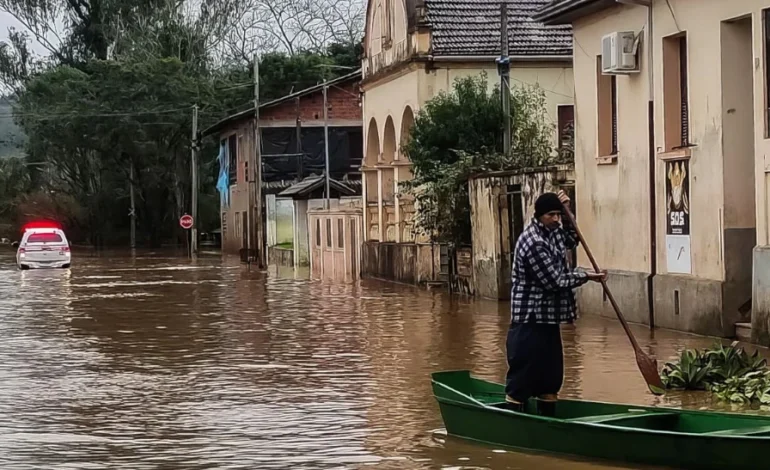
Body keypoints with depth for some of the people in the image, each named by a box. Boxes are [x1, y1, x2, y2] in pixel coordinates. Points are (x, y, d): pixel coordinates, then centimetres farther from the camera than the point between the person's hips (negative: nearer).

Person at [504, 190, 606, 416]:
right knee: (522, 380, -6)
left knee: (550, 379, 14)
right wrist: (586, 276, -7)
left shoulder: (552, 231, 8)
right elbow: (554, 281, -19)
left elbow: (571, 241, 30)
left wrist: (567, 214, 12)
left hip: (549, 319, 10)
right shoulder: (533, 243, -20)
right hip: (530, 323, -10)